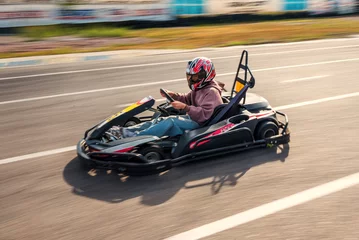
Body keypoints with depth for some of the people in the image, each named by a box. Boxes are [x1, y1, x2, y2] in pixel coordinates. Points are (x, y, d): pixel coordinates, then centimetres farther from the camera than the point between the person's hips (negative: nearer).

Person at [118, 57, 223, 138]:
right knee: (162, 119, -6)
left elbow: (204, 114, -27)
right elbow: (187, 99, 25)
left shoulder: (211, 92, -16)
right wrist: (173, 95, 7)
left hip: (201, 124, -9)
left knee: (170, 122, -26)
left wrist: (185, 107, -32)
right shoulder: (199, 88, 14)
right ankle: (128, 130, -15)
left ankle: (135, 137, -31)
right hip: (193, 117, 9)